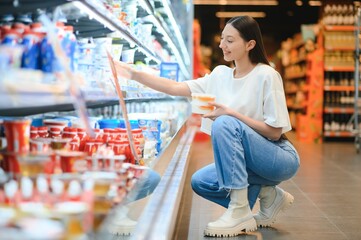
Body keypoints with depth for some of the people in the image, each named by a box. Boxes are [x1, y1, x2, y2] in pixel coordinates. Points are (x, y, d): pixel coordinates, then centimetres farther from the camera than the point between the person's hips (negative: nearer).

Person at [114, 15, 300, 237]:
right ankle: (267, 195, 6)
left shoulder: (267, 75, -15)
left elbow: (274, 131, -17)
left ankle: (240, 211, -23)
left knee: (224, 123, -28)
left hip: (280, 160, -7)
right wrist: (135, 74, -8)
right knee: (199, 181, -6)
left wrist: (231, 113, -23)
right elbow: (175, 88, -1)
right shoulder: (221, 75, 5)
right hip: (252, 162, 7)